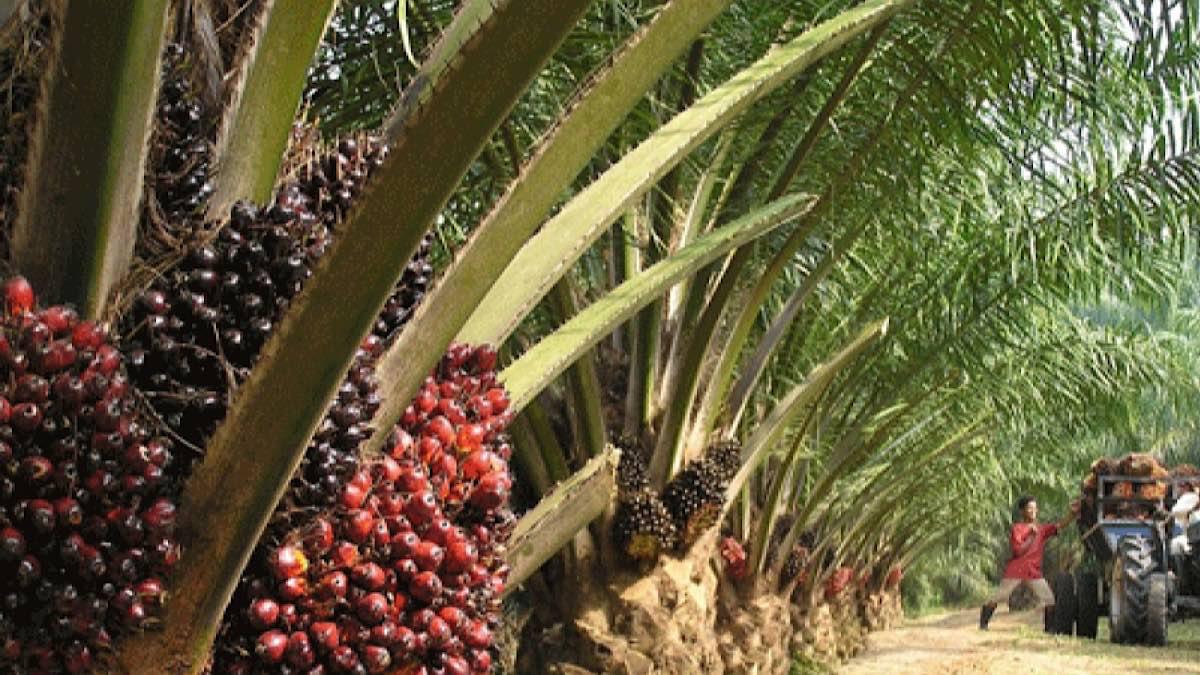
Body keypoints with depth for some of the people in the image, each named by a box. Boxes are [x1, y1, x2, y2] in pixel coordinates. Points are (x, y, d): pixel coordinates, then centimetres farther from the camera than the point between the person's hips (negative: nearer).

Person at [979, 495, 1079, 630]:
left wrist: (1073, 513, -21)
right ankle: (983, 622, 14)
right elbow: (1018, 551, -15)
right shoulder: (1017, 528, -5)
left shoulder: (1041, 528, 8)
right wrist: (1032, 536, -20)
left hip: (1034, 573, 4)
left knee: (1049, 601, -6)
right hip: (1015, 572, -4)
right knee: (997, 598, 1)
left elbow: (1060, 525, -6)